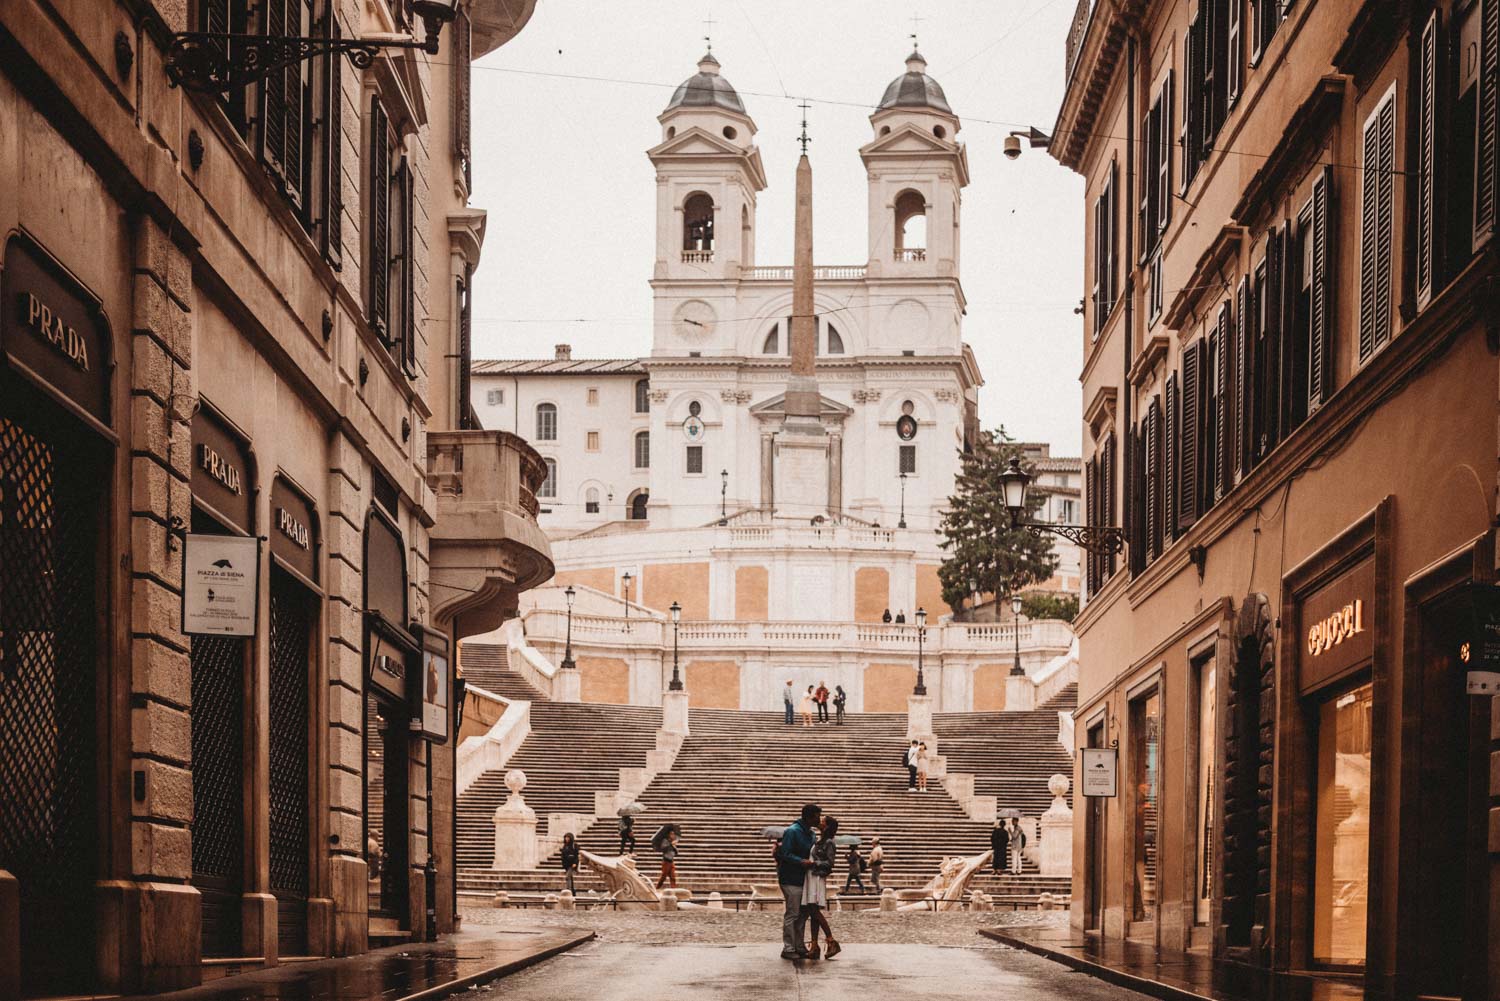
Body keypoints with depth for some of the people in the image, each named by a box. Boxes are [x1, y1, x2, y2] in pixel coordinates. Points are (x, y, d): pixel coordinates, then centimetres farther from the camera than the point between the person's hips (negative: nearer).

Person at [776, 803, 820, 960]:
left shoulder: (810, 833, 12)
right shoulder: (792, 831, -16)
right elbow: (784, 854, -19)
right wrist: (801, 862, -27)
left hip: (803, 879, 9)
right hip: (791, 879, -9)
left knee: (803, 914, 12)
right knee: (792, 914, -5)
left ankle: (799, 947, 21)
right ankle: (788, 949, 1)